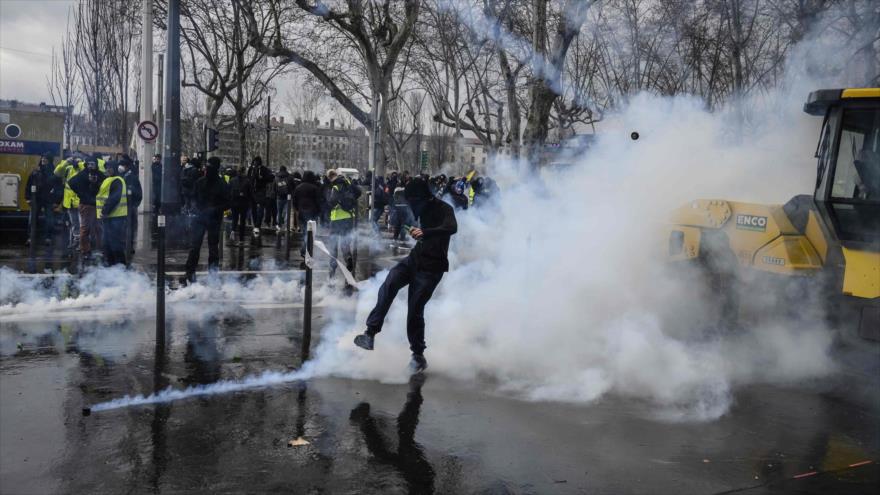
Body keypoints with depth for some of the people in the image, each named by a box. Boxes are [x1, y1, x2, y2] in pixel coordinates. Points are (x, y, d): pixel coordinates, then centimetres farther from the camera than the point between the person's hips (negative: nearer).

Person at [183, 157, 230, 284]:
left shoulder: (222, 185, -4)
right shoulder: (200, 182, 8)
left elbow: (227, 204, -5)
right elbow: (194, 198, 18)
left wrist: (214, 209, -18)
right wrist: (195, 207, -2)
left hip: (214, 220, -3)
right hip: (200, 218, 3)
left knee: (213, 247, 6)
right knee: (194, 246, -3)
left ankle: (213, 272, 19)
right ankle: (190, 274, -1)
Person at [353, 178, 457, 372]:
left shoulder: (443, 209, -15)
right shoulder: (423, 209, 10)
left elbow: (452, 228, -38)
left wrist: (425, 232, -51)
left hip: (431, 268, -6)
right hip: (415, 259, 6)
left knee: (415, 310, -6)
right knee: (389, 285, -22)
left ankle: (418, 356, 12)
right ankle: (370, 333, -28)